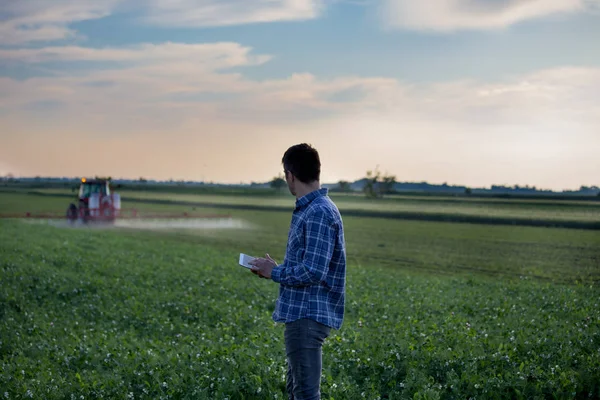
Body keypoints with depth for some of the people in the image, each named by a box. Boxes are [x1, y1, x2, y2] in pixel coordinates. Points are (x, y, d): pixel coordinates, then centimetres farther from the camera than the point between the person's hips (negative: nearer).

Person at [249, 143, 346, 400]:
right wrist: (275, 269, 9)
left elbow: (313, 272, -23)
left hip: (308, 317, -11)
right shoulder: (310, 209, 14)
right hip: (302, 314, 11)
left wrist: (275, 272, -9)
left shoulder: (319, 213, -18)